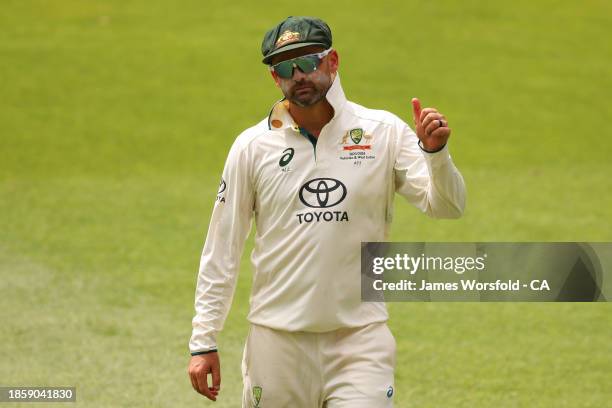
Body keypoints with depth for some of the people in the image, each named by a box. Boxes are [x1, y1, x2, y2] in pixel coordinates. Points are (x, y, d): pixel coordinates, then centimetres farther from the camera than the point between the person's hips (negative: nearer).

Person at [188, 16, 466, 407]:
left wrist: (435, 152, -26)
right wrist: (203, 342, 1)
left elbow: (447, 207, -6)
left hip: (360, 335, -1)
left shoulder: (383, 133, 1)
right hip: (278, 336, 1)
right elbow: (221, 250, 5)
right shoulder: (252, 146, 3)